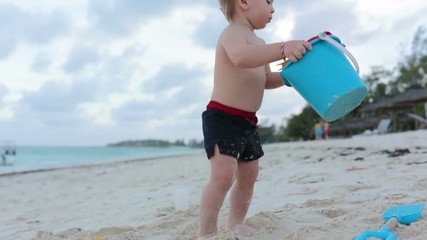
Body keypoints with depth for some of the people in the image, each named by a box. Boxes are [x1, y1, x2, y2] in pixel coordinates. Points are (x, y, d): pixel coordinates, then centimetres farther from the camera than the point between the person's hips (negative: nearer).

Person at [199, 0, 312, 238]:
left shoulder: (258, 42, 17)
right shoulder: (233, 33, -15)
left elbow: (266, 80, 23)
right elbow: (241, 57, -39)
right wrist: (282, 49, -49)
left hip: (247, 121, 10)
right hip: (222, 117, -10)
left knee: (249, 175, 16)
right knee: (224, 174, -20)